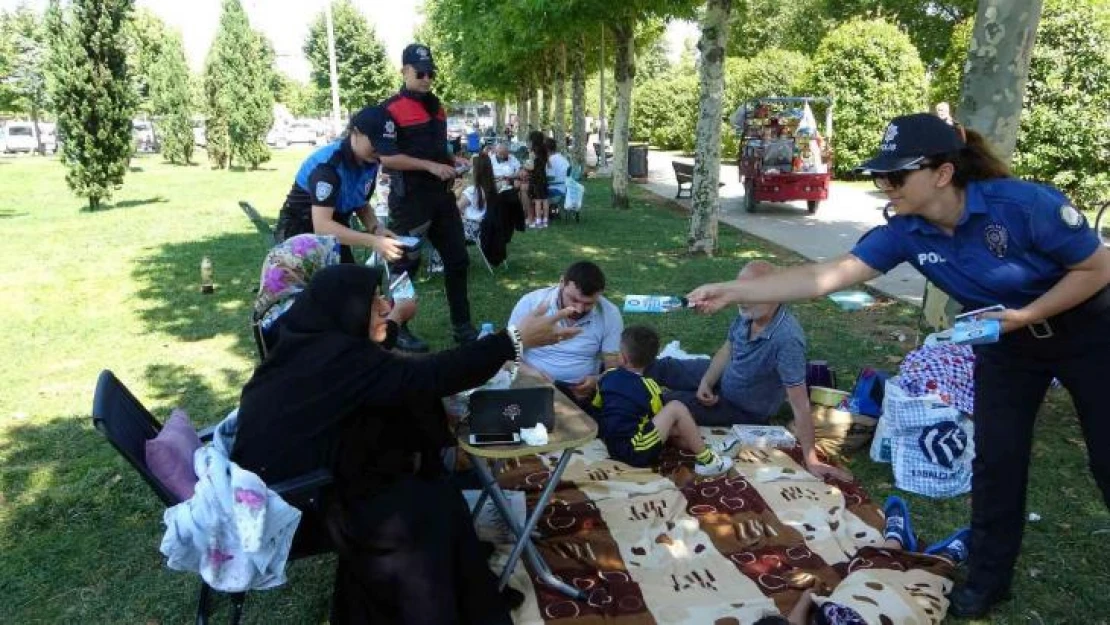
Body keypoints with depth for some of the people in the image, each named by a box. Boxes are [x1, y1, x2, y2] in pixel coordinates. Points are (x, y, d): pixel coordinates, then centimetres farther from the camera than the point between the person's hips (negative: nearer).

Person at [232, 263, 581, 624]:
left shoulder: (312, 342, 2)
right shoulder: (335, 357, -27)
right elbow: (425, 377, -34)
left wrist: (393, 321, 25)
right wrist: (515, 341, -35)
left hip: (291, 480, 10)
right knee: (434, 508, -11)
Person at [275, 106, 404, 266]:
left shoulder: (370, 164, -7)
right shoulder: (328, 164, -28)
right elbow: (322, 226, -36)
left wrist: (376, 228, -15)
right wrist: (373, 242, -44)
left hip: (335, 233, 7)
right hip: (299, 235, -7)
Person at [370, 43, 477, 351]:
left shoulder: (436, 106, 15)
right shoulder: (390, 109, -9)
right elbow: (387, 158, -18)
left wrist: (452, 162, 5)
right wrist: (430, 166, -22)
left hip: (441, 196, 8)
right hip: (409, 199, -7)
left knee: (457, 259, 10)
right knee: (405, 265, 3)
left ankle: (462, 326, 21)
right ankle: (397, 328, 17)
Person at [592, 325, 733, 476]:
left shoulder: (608, 376, 7)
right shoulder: (649, 387, -8)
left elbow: (596, 405, 22)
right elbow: (660, 418, 2)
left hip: (613, 447, 7)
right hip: (635, 451, -7)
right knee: (676, 408, -9)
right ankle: (706, 460, -7)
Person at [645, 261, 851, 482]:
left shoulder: (787, 339, -39)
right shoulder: (749, 313, -17)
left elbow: (800, 404, -34)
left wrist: (812, 460, -29)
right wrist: (706, 382, -11)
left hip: (745, 409, -6)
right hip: (724, 377, 6)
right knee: (661, 368, 7)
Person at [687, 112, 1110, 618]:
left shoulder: (1025, 204, -33)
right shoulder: (905, 232, -21)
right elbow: (827, 276, -27)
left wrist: (1025, 316, -28)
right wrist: (733, 292, -35)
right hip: (1006, 344, 4)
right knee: (995, 459, 5)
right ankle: (988, 577, 22)